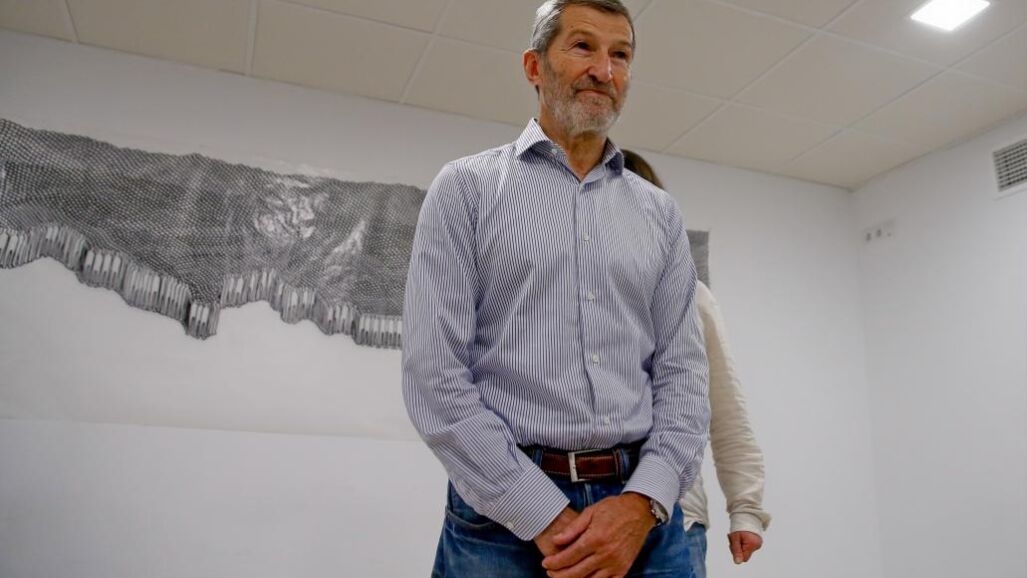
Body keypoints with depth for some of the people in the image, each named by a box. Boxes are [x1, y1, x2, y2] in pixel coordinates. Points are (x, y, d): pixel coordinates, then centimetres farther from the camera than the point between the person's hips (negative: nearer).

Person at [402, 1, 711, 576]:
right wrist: (548, 518, -13)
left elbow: (684, 371, 5)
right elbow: (433, 375, -9)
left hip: (640, 508, 3)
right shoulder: (467, 186, -1)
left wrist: (642, 502, -11)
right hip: (503, 514, -3)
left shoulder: (661, 212, 10)